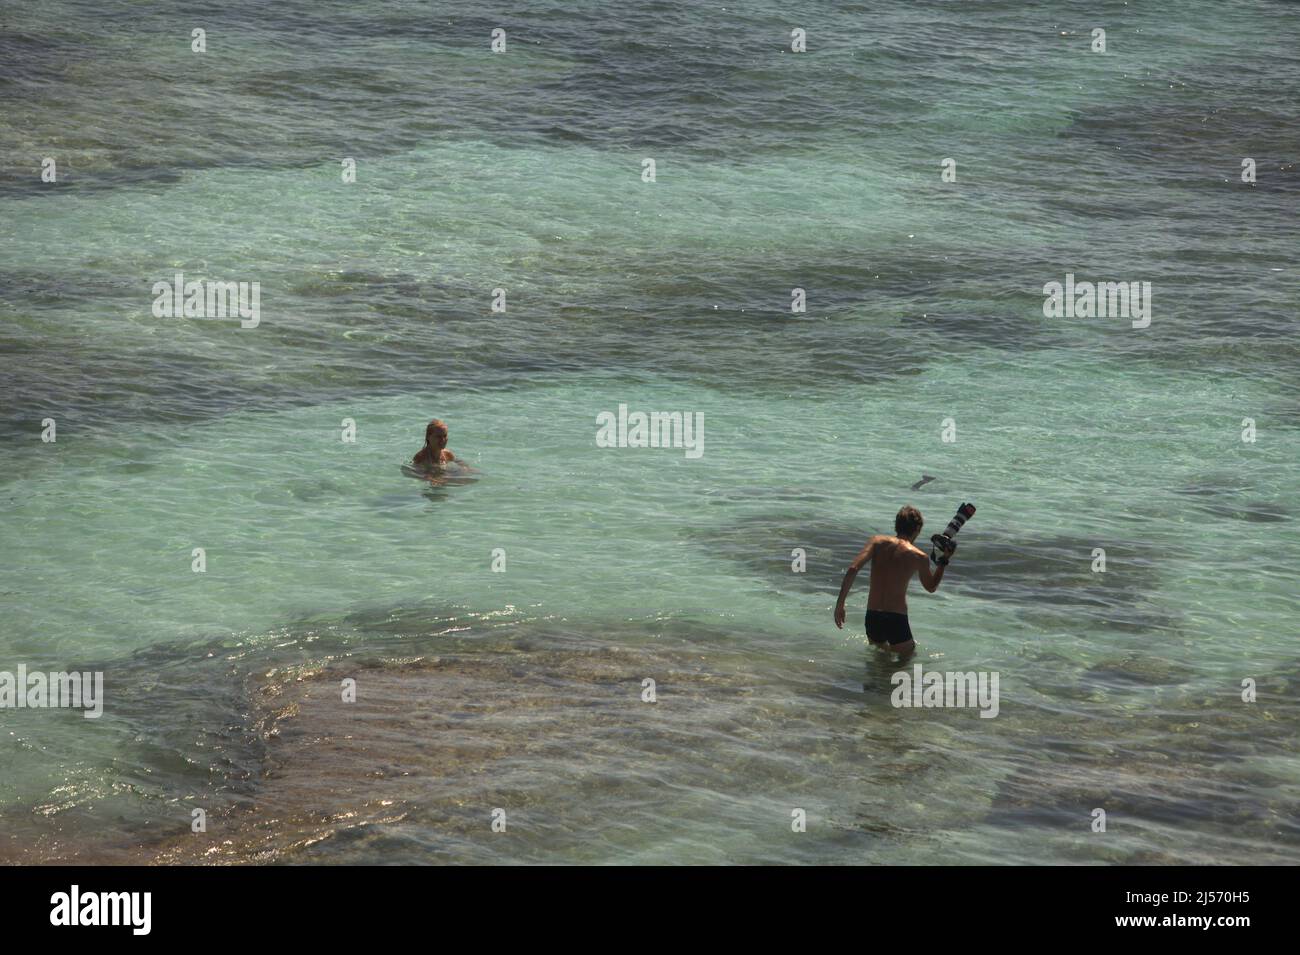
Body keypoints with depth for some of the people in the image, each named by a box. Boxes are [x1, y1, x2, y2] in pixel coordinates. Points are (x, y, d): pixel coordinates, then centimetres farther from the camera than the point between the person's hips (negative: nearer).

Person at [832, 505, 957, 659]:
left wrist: (840, 604, -5)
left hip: (872, 618, 3)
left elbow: (852, 569, -10)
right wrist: (944, 560, 27)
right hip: (897, 620, -3)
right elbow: (931, 588, 18)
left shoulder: (877, 542, 3)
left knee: (881, 651, 26)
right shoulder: (919, 557, -2)